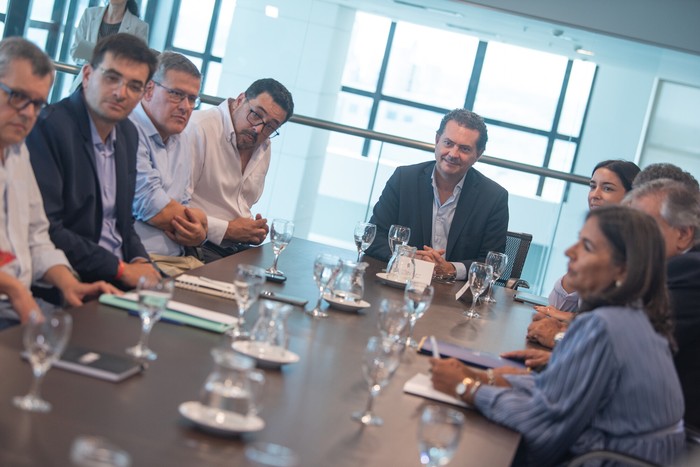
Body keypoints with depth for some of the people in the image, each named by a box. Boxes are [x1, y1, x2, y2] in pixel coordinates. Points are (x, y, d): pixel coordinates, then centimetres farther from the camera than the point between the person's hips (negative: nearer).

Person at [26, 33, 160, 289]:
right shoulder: (46, 127, -14)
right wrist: (121, 269, -15)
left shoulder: (129, 134, 10)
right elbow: (44, 228, -18)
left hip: (121, 272, 8)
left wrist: (138, 259, -1)